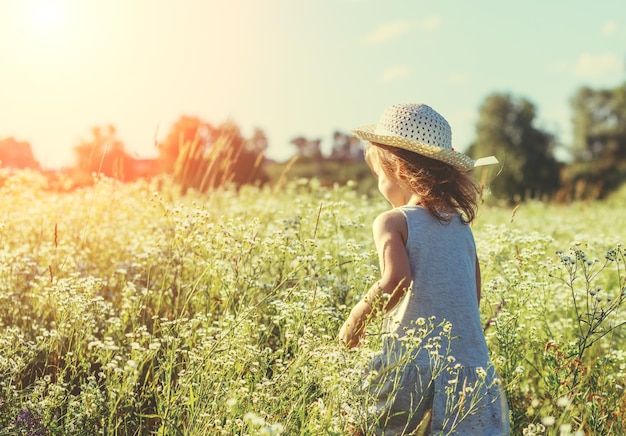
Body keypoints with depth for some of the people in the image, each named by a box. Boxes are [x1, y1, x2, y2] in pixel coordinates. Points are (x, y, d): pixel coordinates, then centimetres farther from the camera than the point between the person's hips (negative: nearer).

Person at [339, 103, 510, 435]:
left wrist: (356, 319, -8)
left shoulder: (392, 222, -7)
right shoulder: (463, 226, 11)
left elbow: (397, 281, -22)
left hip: (414, 370, -5)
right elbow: (474, 296, 16)